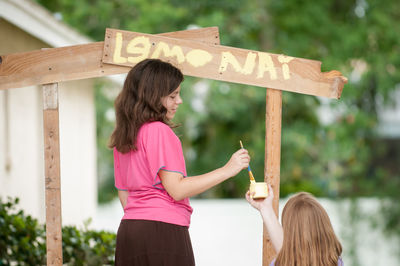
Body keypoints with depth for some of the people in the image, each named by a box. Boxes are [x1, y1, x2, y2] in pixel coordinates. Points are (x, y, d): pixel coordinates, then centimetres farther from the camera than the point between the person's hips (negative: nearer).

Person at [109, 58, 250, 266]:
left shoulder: (122, 136, 16)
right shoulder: (159, 131, -10)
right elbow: (176, 189, -15)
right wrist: (227, 170, -12)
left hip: (128, 229, 8)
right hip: (162, 230, -8)